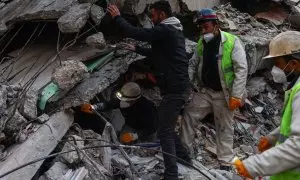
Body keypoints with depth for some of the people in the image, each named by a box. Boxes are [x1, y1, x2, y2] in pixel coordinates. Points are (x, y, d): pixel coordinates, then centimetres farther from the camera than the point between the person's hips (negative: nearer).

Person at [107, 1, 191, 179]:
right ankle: (183, 156, 33)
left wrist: (117, 17, -3)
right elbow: (157, 53, 30)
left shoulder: (164, 30, -15)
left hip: (174, 89, -10)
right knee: (168, 127, 22)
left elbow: (134, 32, -18)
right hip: (180, 87, 10)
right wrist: (136, 49, 32)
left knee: (165, 131, -5)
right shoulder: (175, 31, 17)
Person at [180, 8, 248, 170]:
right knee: (188, 115, 5)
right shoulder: (201, 43, 5)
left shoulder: (232, 42, -14)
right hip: (204, 91, 6)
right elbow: (193, 64, 15)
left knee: (224, 128, 4)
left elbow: (242, 69, -16)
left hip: (223, 94, -5)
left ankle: (225, 164, 16)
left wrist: (236, 95, -20)